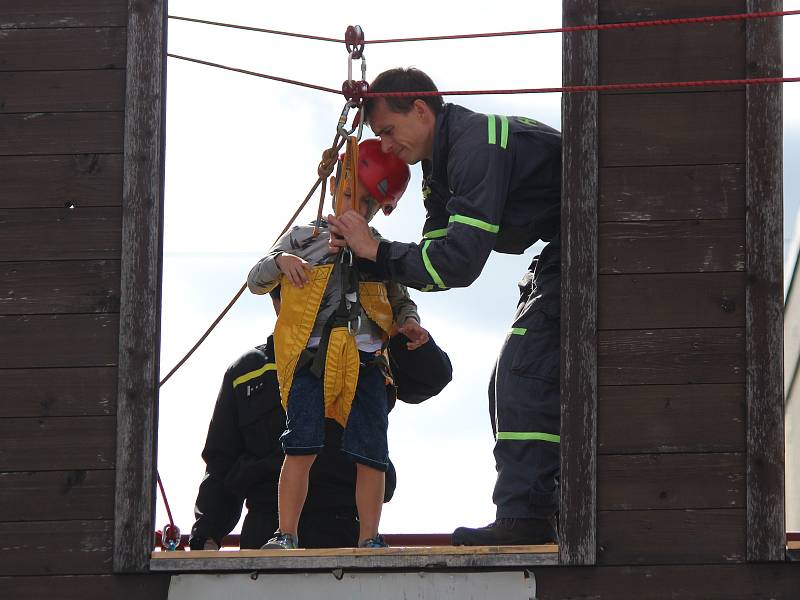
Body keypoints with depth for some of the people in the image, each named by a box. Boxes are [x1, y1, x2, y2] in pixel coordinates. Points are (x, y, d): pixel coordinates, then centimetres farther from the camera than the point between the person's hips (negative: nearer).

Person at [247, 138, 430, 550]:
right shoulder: (304, 239, 14)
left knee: (371, 453, -3)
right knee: (302, 446, -13)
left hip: (365, 357, 2)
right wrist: (280, 261, -6)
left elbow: (400, 300, 26)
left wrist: (409, 322, 3)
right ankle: (285, 535, -9)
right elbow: (255, 282, 15)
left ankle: (369, 539, 4)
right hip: (310, 355, -2)